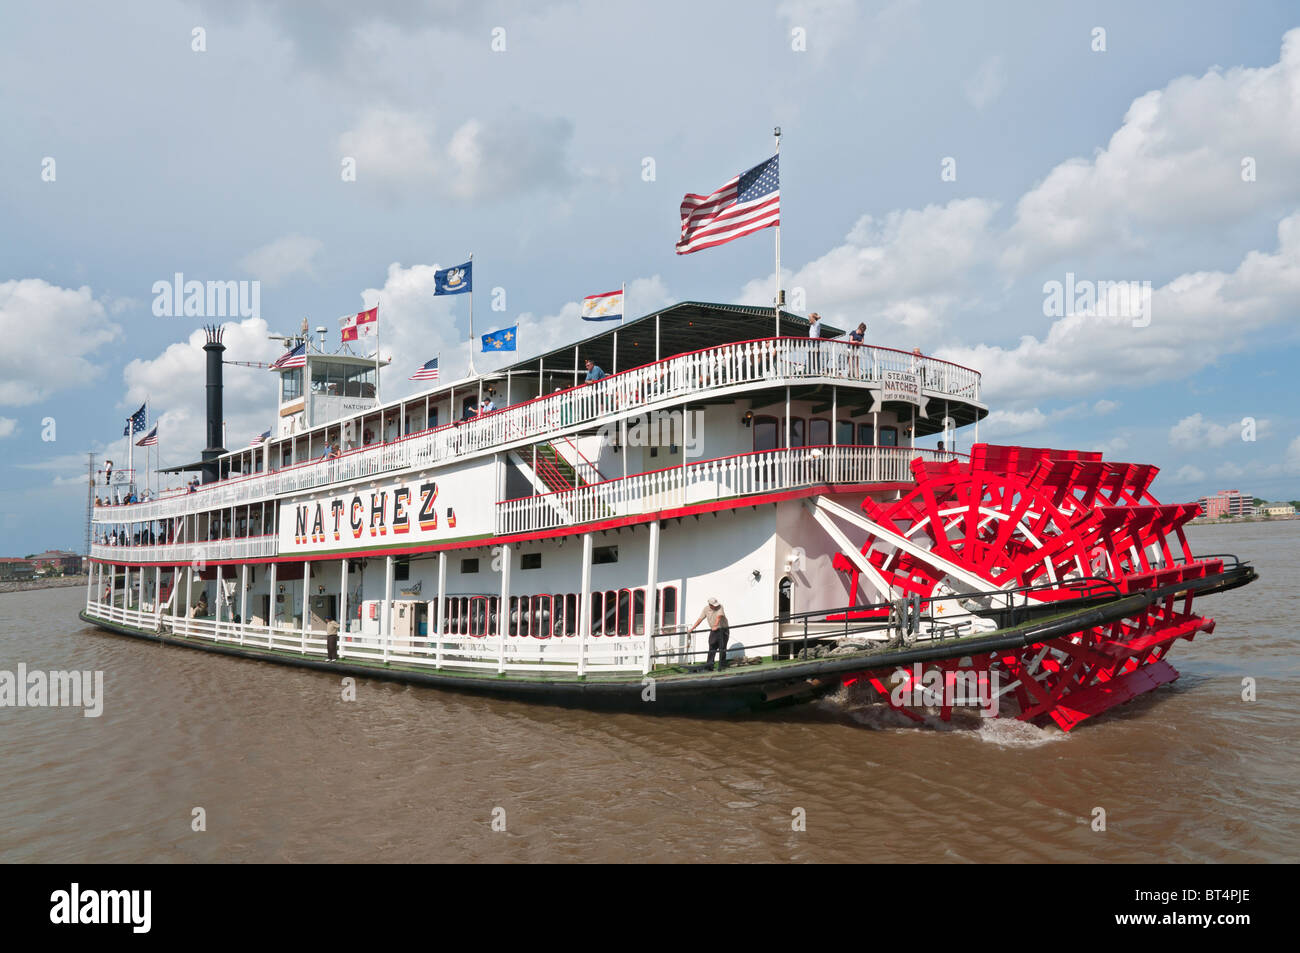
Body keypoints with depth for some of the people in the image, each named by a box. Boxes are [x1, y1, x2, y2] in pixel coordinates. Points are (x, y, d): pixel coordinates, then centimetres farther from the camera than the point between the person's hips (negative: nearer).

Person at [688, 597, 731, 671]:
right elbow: (700, 619, 3)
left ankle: (722, 666, 2)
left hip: (723, 630, -4)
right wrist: (692, 628, -1)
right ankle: (709, 665, -6)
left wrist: (715, 626, -43)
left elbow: (719, 617, -28)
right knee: (711, 648, -5)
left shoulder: (720, 607, -14)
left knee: (722, 649, -3)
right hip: (713, 631, 4)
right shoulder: (706, 609, 0)